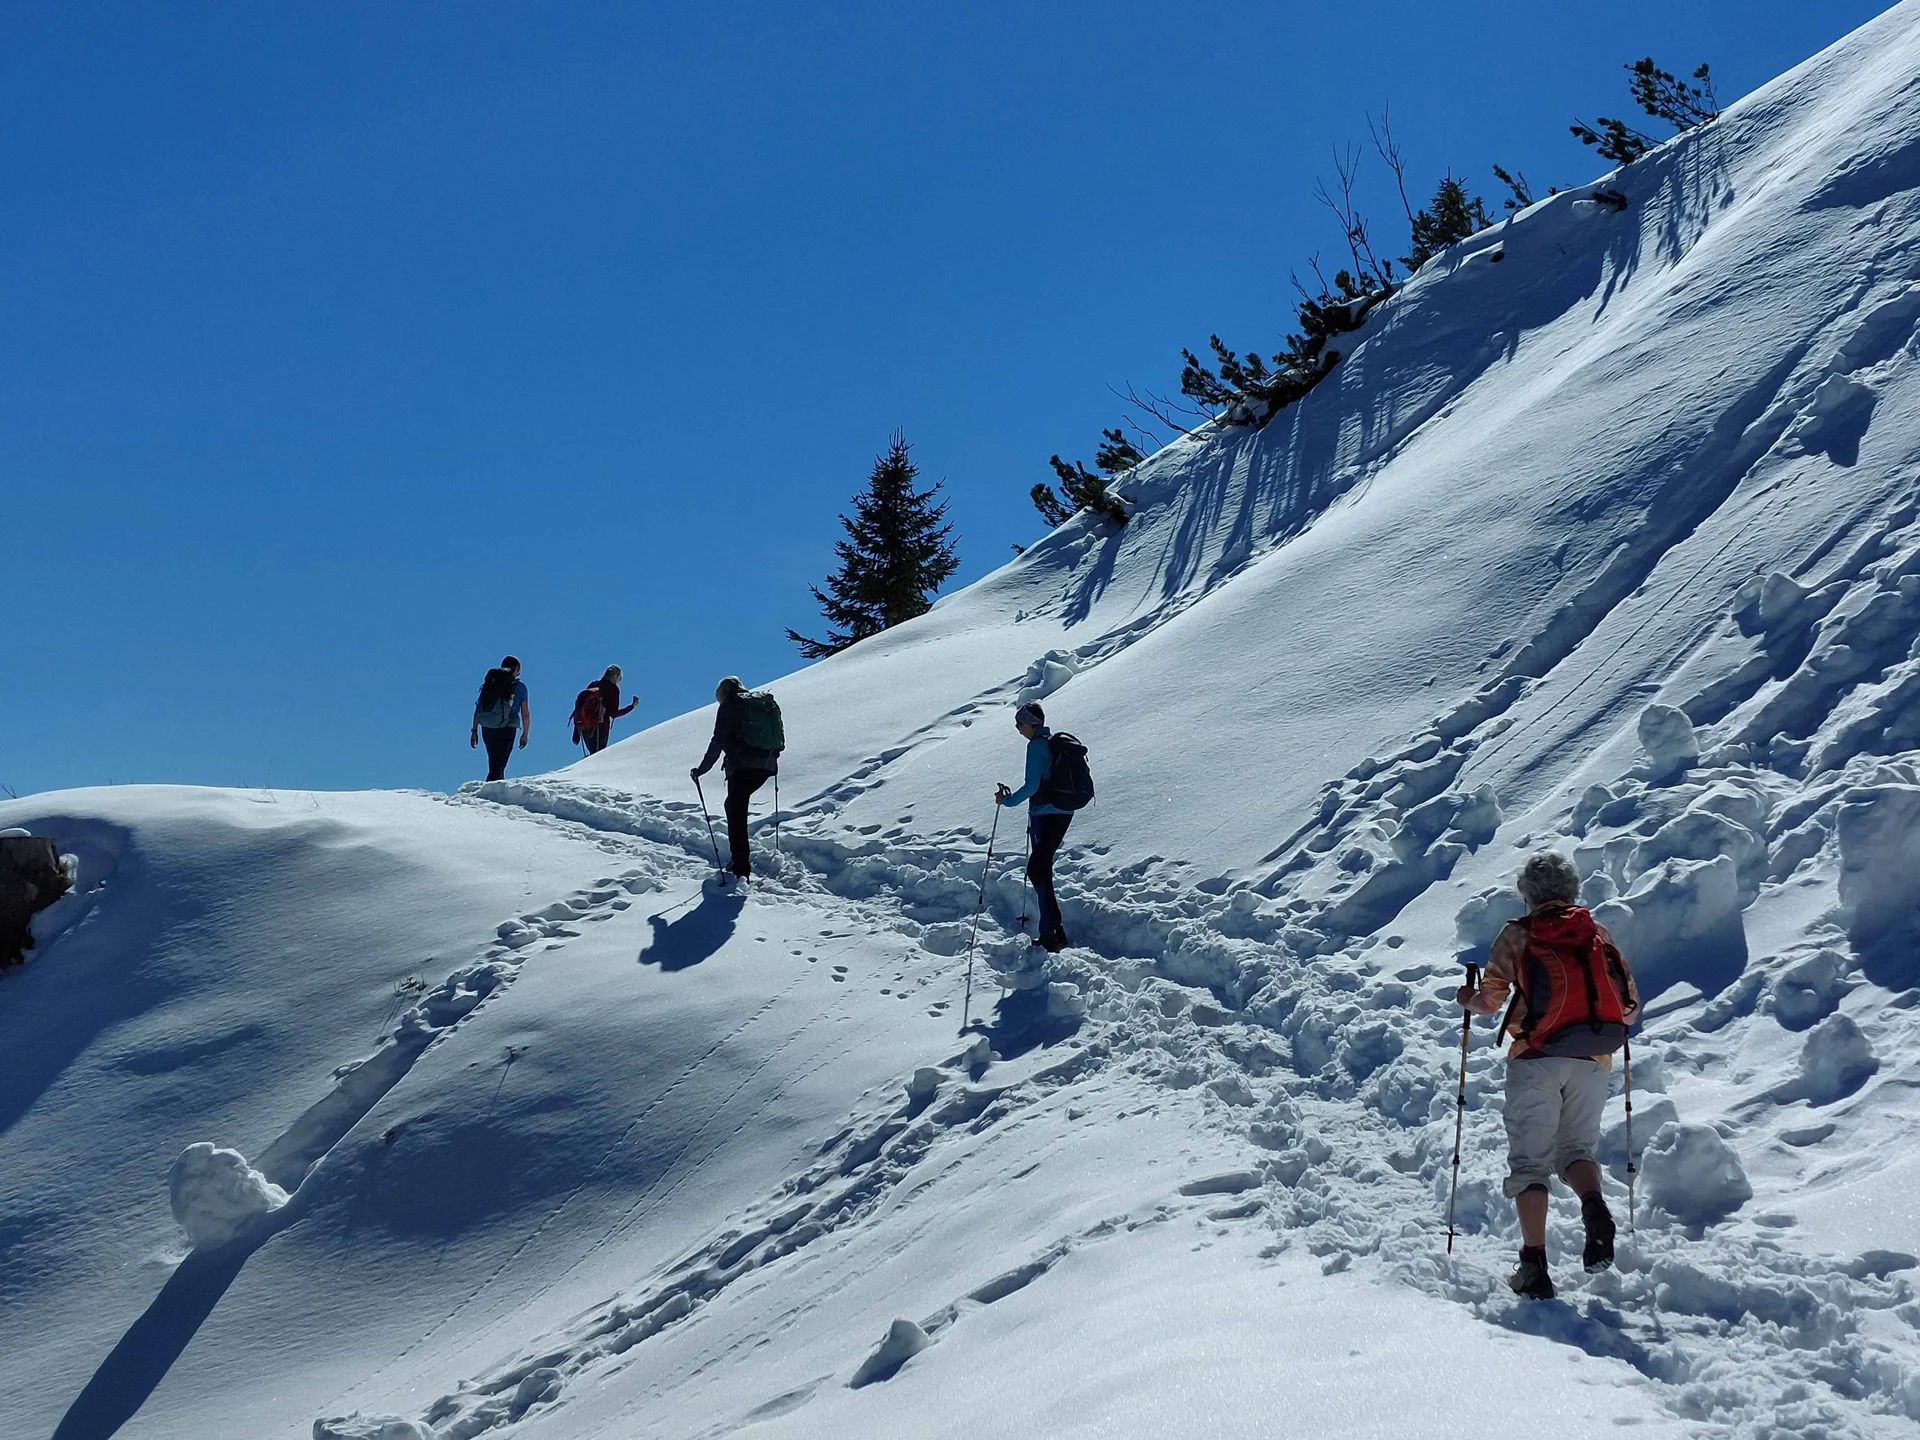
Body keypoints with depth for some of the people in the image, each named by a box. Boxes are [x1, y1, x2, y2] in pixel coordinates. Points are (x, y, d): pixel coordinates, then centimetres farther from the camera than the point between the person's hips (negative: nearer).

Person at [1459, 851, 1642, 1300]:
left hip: (1538, 1059, -3)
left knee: (1530, 1159, 2)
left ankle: (1534, 1264, -9)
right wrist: (1610, 1024, 31)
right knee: (1576, 1147, 17)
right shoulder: (1599, 934, 11)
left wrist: (1469, 998, 19)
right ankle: (1594, 1206, -15)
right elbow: (1631, 1005, 9)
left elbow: (1491, 998, -3)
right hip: (1593, 1062, 3)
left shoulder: (1518, 935, 3)